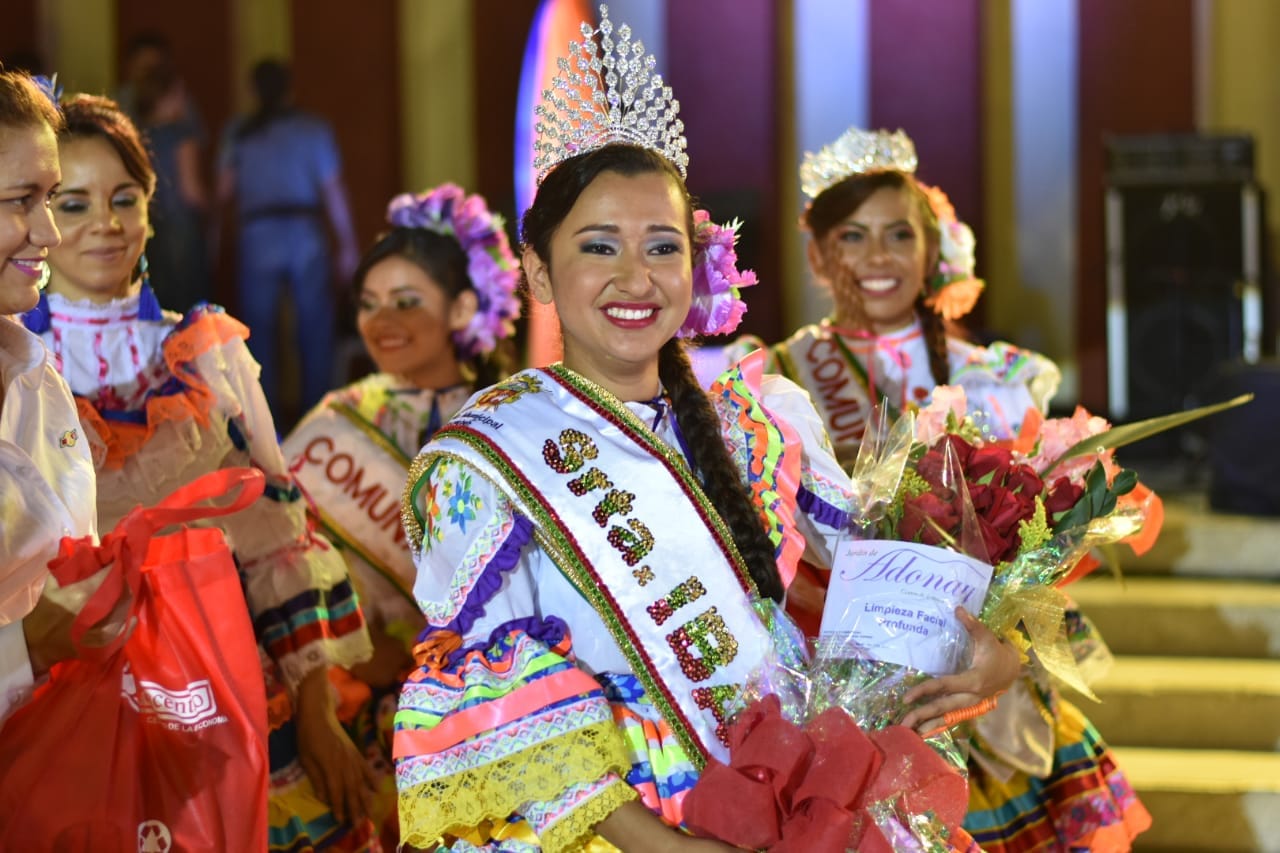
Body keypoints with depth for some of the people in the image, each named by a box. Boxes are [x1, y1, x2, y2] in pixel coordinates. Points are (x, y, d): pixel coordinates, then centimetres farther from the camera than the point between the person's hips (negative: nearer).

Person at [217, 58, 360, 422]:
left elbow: (224, 191, 0)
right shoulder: (315, 129, 4)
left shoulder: (239, 133, 5)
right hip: (306, 235, 0)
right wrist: (348, 246, 5)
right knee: (315, 331, 5)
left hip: (257, 235, 0)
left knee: (260, 331, 5)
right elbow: (334, 191, 1)